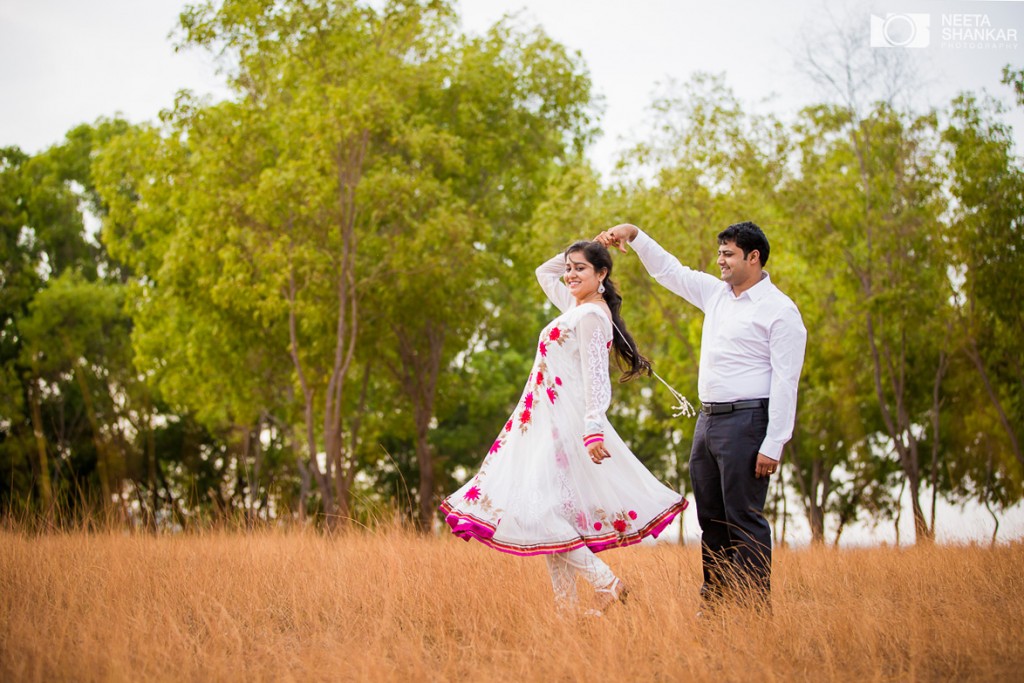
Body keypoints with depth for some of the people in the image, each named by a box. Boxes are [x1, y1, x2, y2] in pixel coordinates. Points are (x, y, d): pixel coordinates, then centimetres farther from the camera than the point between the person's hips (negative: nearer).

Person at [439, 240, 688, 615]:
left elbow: (596, 377, -19)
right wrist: (573, 252, 18)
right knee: (552, 516, 8)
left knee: (540, 511, -16)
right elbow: (545, 273, 32)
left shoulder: (592, 315, -11)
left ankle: (607, 583, -11)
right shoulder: (576, 306, 15)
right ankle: (566, 605, 10)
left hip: (566, 426, -10)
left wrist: (594, 429, -27)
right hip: (548, 425, 10)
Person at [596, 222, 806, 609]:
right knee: (711, 519, 11)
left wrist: (773, 445, -19)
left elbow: (785, 381, -14)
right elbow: (669, 271, 25)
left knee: (743, 519, -8)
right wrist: (634, 235, 14)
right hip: (707, 419, 8)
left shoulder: (779, 311, -9)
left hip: (745, 422, -8)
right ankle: (714, 603, 17)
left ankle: (755, 610, -4)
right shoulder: (717, 293, 14)